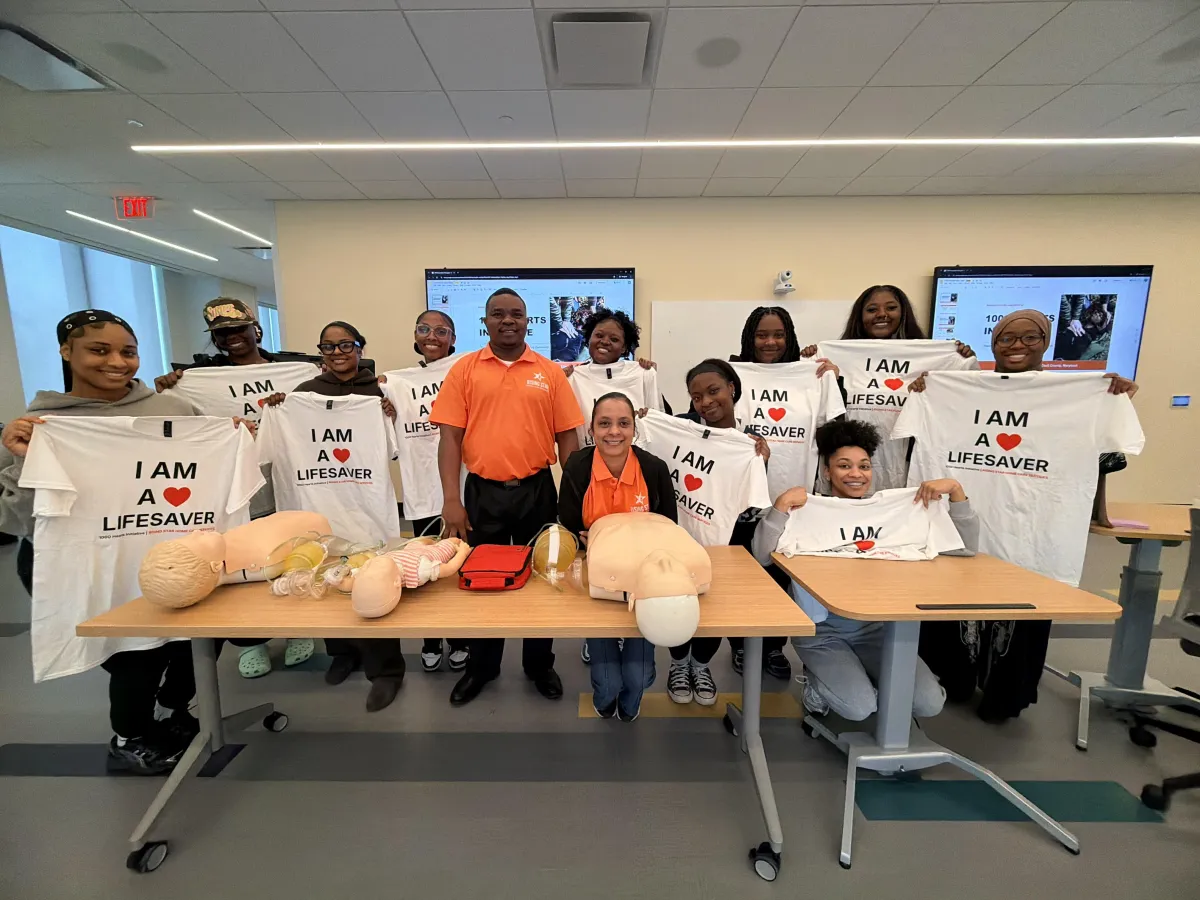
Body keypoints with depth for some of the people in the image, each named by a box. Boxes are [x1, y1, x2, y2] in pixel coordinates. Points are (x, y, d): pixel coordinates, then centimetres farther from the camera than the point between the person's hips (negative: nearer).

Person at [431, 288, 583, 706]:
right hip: (483, 492, 0)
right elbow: (450, 436, -3)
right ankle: (481, 666, 36)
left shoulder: (550, 372, 3)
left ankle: (540, 665, 34)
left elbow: (567, 437, 3)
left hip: (537, 490, 1)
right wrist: (452, 499, -10)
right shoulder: (464, 370, 2)